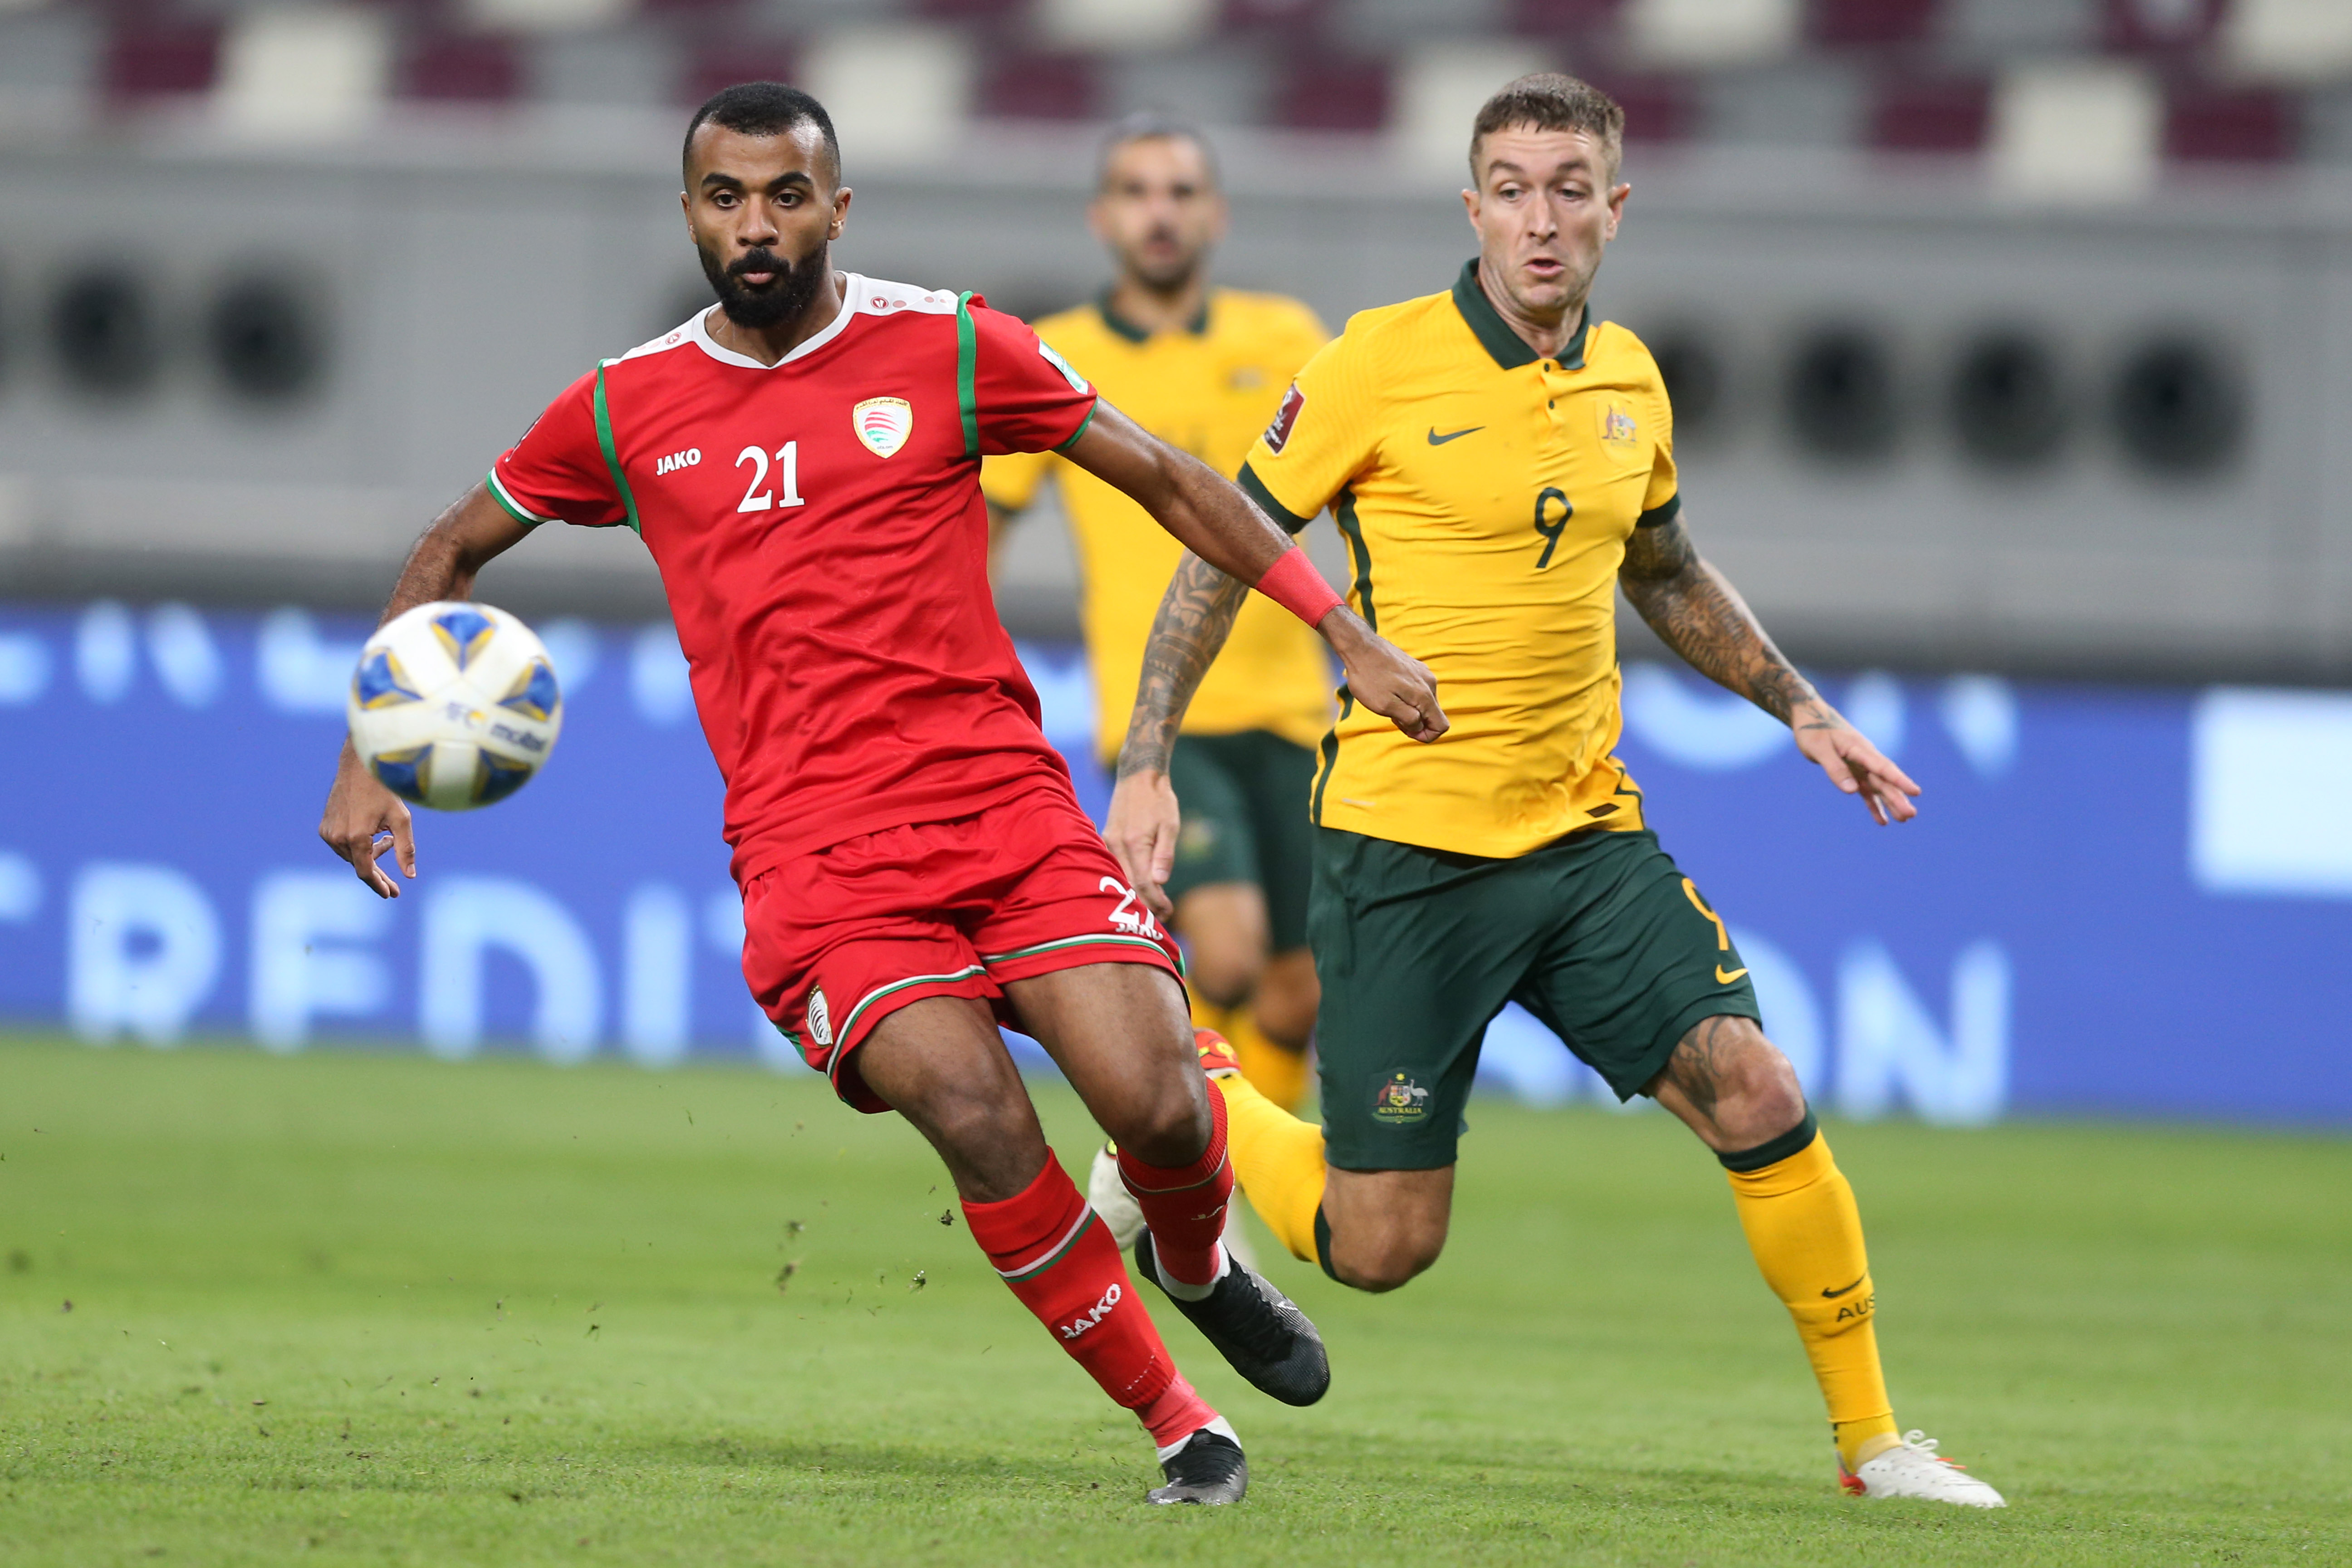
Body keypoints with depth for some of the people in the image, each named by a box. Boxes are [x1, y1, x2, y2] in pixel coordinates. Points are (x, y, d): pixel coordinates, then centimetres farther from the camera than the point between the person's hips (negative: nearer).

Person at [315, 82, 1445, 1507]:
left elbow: (1166, 479, 12)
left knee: (1158, 1107, -16)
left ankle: (1199, 1267, 22)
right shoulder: (625, 410, 7)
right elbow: (453, 552, 22)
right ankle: (1177, 1428, -8)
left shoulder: (945, 348, 4)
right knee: (977, 1117, -24)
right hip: (813, 852, 0)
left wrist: (1352, 638, 10)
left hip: (1006, 803, 1)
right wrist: (370, 761, 12)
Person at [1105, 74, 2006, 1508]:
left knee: (1757, 1097, -12)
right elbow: (1225, 552, -4)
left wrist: (1803, 710, 21)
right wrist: (1145, 766, -9)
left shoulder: (1629, 378, 7)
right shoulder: (1385, 363, -10)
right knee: (1381, 1247, -2)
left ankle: (1873, 1441, 3)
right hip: (1406, 844, -4)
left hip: (1589, 834, 4)